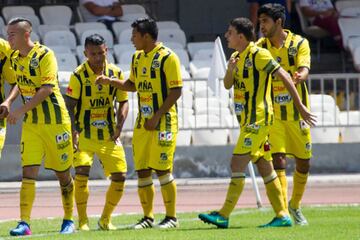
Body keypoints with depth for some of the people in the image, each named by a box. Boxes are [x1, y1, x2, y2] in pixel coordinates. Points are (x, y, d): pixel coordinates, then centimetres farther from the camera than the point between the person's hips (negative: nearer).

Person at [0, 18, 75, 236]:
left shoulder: (44, 55, -16)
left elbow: (47, 89, -24)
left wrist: (21, 110, -27)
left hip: (55, 122, -5)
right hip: (31, 124, 5)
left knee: (63, 174, 6)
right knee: (28, 173, -8)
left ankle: (69, 220, 21)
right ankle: (24, 223, -14)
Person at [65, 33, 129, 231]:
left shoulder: (116, 73, 1)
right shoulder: (78, 76, -10)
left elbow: (123, 102, 8)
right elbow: (69, 106, -11)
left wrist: (119, 126, -7)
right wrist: (73, 132, -22)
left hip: (109, 136, 4)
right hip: (84, 135, -4)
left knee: (120, 176, -1)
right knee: (81, 172, -20)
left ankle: (105, 219, 18)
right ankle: (82, 221, -7)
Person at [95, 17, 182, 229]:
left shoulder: (167, 58, -11)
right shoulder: (137, 58, 12)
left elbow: (176, 91, -14)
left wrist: (157, 116, -18)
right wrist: (110, 81, 11)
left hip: (163, 122, -7)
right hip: (143, 122, 7)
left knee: (162, 169, -8)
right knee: (142, 171, 5)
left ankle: (171, 217, 0)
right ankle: (148, 217, 14)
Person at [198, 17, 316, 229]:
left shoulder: (258, 55, -13)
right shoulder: (236, 57, 14)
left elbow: (285, 77, -13)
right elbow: (227, 85, 12)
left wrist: (300, 106, -13)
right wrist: (231, 70, -10)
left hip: (258, 119, -9)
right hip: (247, 119, 9)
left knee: (238, 165, -13)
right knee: (265, 168, 9)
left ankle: (224, 215, -15)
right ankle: (282, 215, 12)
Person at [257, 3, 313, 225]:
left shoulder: (299, 43, -5)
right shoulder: (260, 47, 1)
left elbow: (304, 69, -18)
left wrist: (299, 77, -42)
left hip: (297, 112, 0)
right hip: (273, 114, 0)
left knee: (303, 162, 8)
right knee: (278, 158, -15)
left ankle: (295, 206, 30)